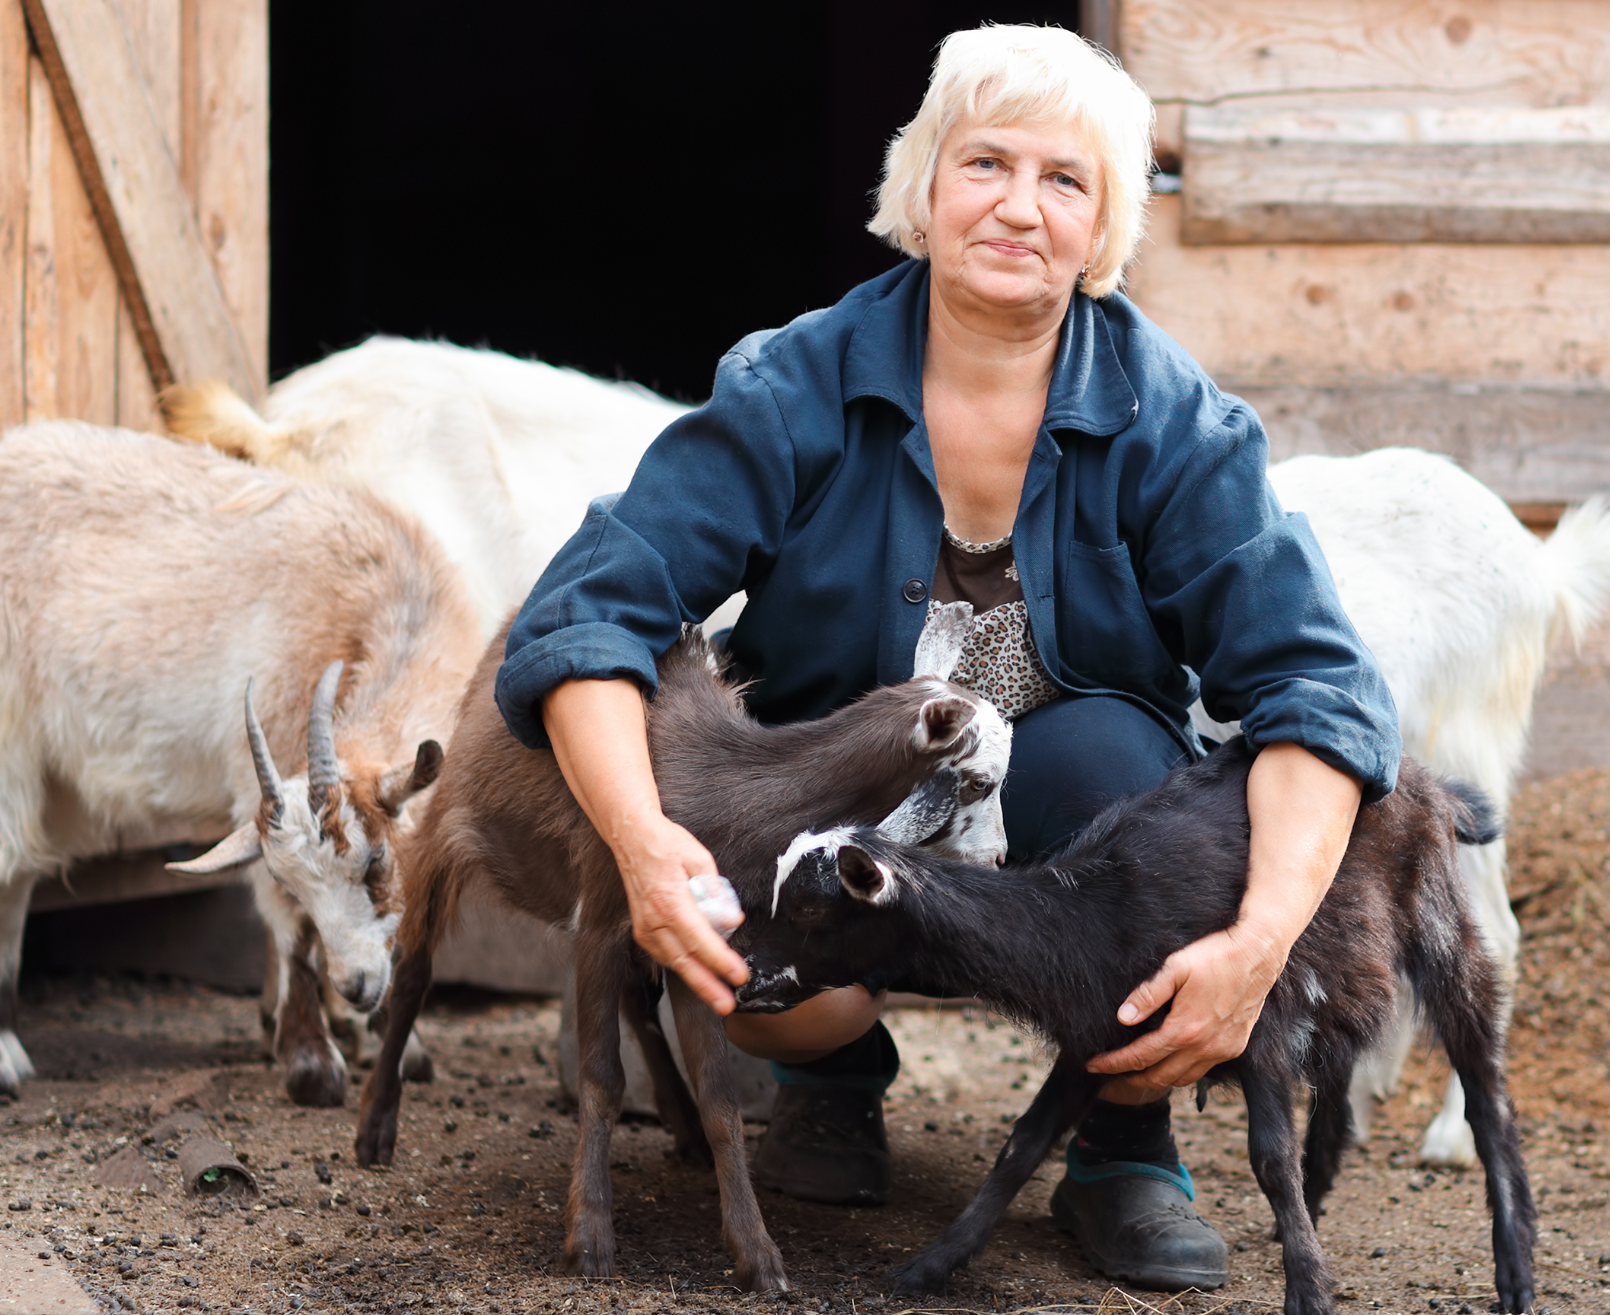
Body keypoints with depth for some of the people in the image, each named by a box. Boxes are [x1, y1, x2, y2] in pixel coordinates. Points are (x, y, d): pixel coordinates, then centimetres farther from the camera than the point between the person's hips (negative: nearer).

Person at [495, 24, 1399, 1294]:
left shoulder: (1171, 420, -14)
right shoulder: (797, 391, -14)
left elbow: (1314, 680, -23)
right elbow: (589, 613, -22)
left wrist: (1260, 940, -40)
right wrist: (641, 835, -42)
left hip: (1075, 823, 0)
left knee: (1096, 745, -33)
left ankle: (1127, 1144, -8)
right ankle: (838, 1072, 10)